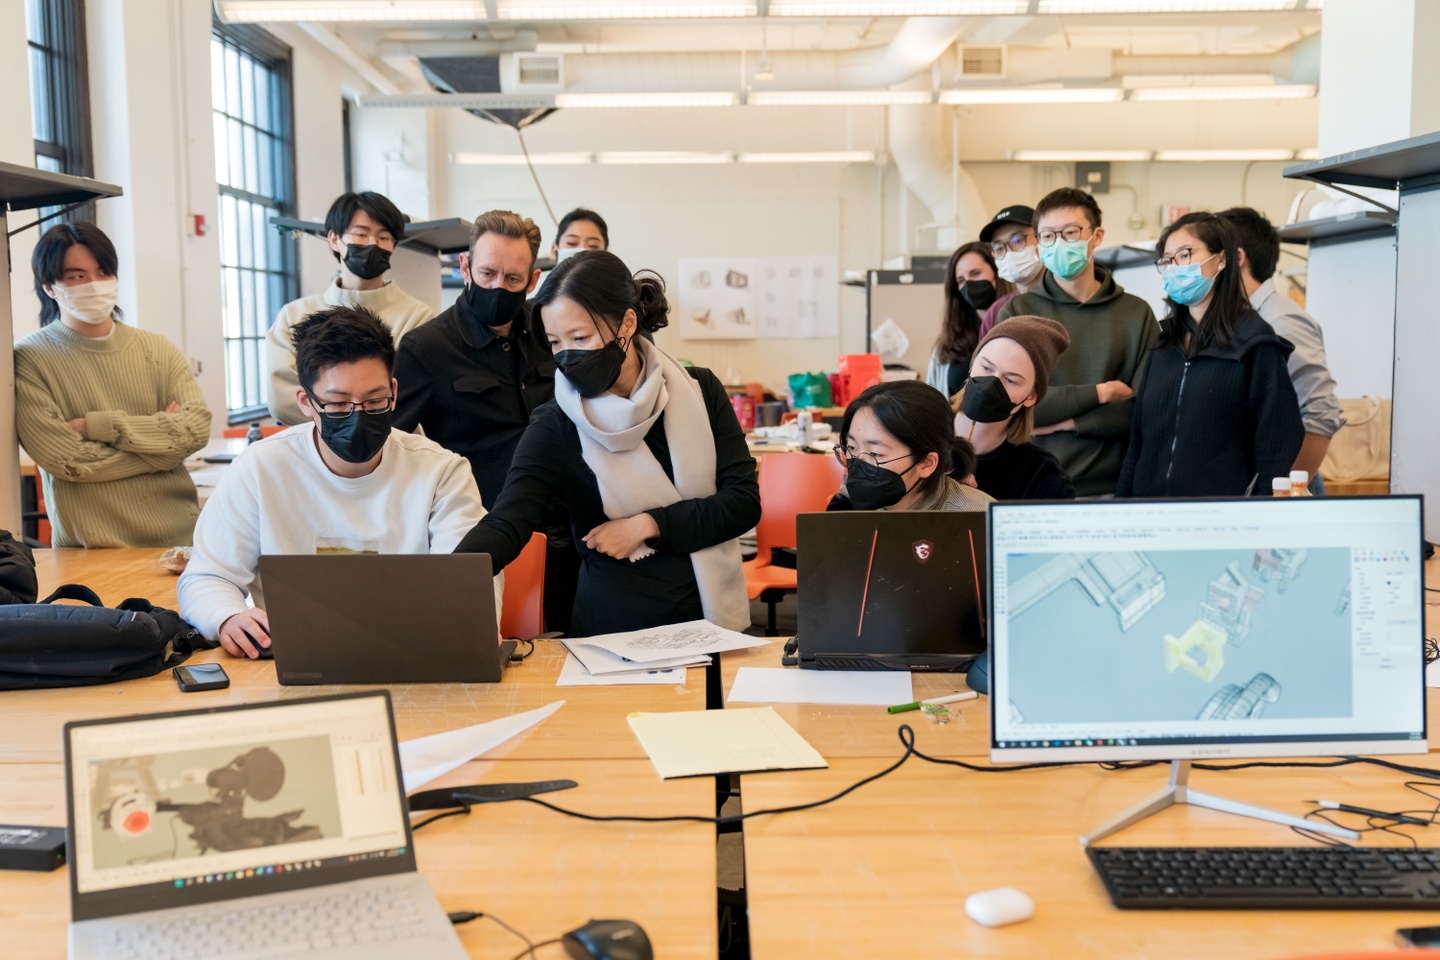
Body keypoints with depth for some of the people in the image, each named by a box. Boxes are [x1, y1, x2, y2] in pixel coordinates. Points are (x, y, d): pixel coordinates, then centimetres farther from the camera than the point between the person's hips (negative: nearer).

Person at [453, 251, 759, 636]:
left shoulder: (698, 390, -1)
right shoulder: (554, 430, -8)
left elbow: (744, 501, -3)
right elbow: (504, 527, -20)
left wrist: (648, 526, -11)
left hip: (712, 618, 1)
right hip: (615, 632, -1)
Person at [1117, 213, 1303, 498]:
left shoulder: (1254, 344, -5)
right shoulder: (1164, 346, 12)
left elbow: (1276, 446, -7)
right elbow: (1138, 438, 12)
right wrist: (1123, 501, 5)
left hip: (1222, 514, -5)